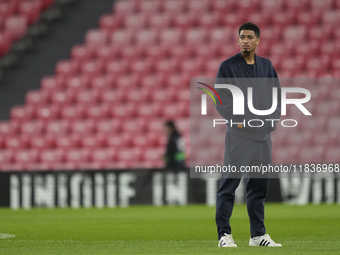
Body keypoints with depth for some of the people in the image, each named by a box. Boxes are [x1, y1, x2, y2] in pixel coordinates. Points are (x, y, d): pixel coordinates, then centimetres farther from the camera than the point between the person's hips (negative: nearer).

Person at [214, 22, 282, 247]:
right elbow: (220, 99, -6)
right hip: (239, 134, -5)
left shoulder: (267, 66, 12)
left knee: (259, 185, 9)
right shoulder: (228, 66, -3)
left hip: (264, 135, 5)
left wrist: (273, 118, 3)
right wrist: (237, 120, -14)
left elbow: (277, 94, 16)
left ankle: (258, 235, 15)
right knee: (229, 184, -7)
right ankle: (224, 234, -4)